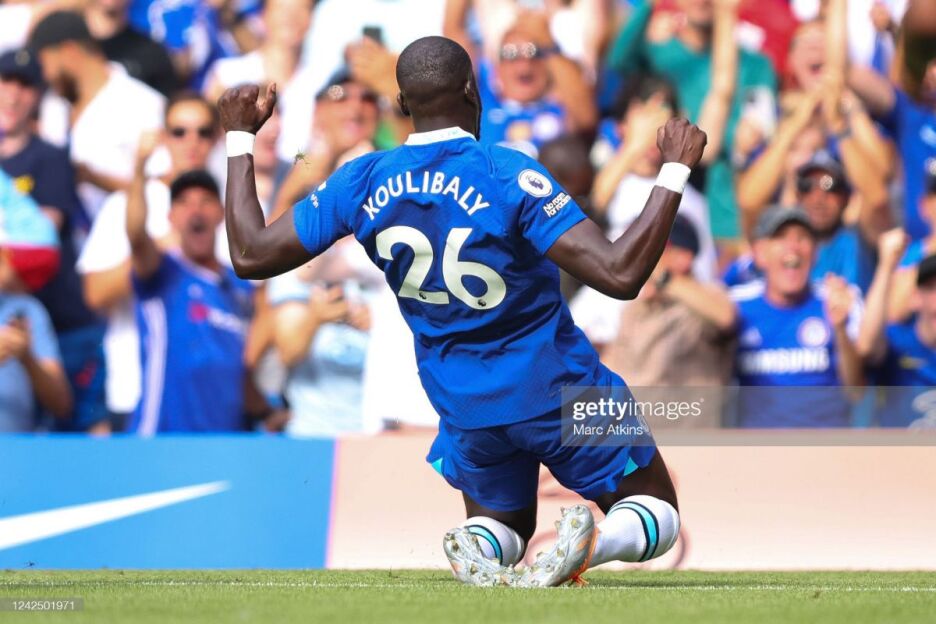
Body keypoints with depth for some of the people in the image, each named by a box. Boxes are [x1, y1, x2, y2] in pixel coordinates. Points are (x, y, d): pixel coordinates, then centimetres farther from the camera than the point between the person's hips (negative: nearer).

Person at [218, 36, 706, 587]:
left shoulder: (362, 183, -9)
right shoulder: (508, 175, -22)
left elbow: (251, 255, -1)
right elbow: (620, 274, -28)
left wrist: (240, 137, 9)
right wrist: (675, 171, -20)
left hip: (465, 407, 4)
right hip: (554, 390, -4)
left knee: (498, 524, 27)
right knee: (657, 514, 12)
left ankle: (476, 553, -13)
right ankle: (586, 542, -26)